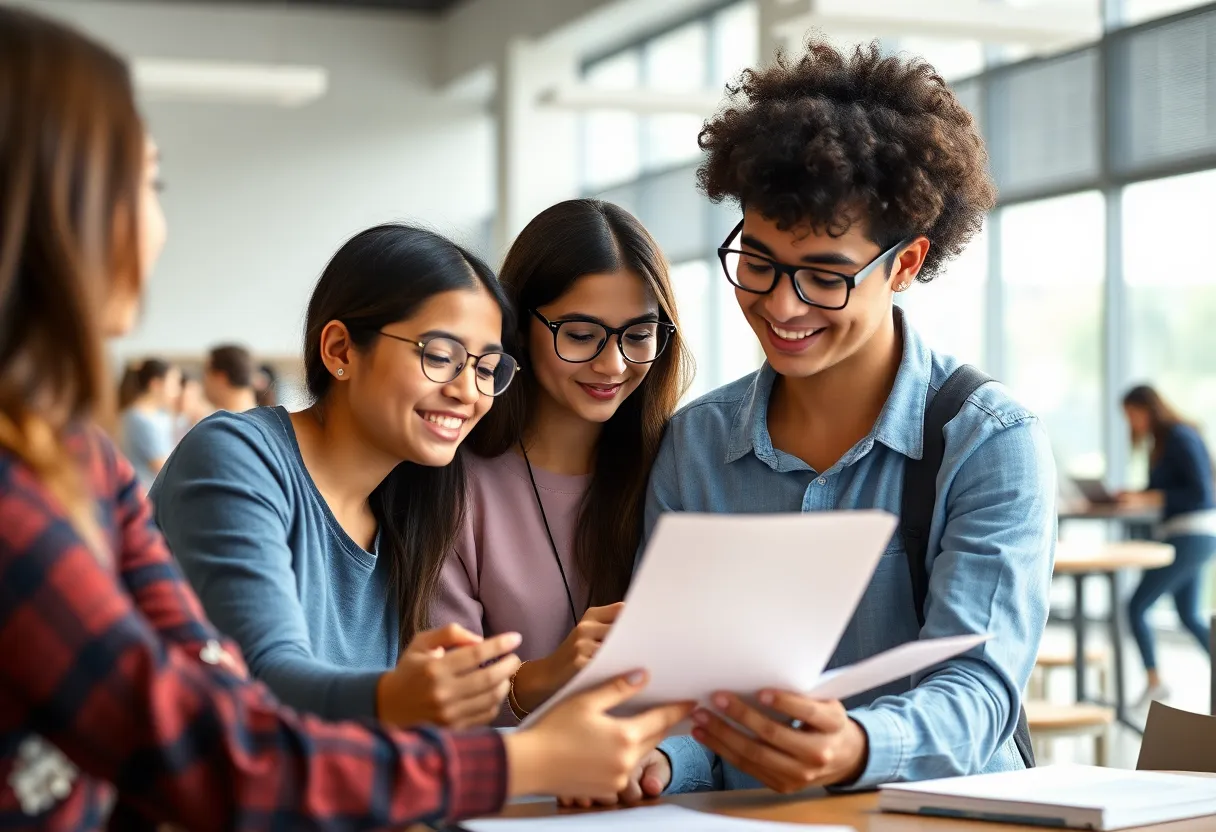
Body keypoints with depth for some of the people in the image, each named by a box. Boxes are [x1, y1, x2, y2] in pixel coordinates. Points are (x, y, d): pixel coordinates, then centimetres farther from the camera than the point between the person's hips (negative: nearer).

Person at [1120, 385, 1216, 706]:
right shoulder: (1160, 442, 12)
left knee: (1137, 606, -6)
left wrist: (1148, 498, -21)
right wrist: (1134, 496, 1)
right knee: (1189, 616, 17)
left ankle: (1155, 681, 3)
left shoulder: (1181, 437, -15)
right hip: (1187, 536, 10)